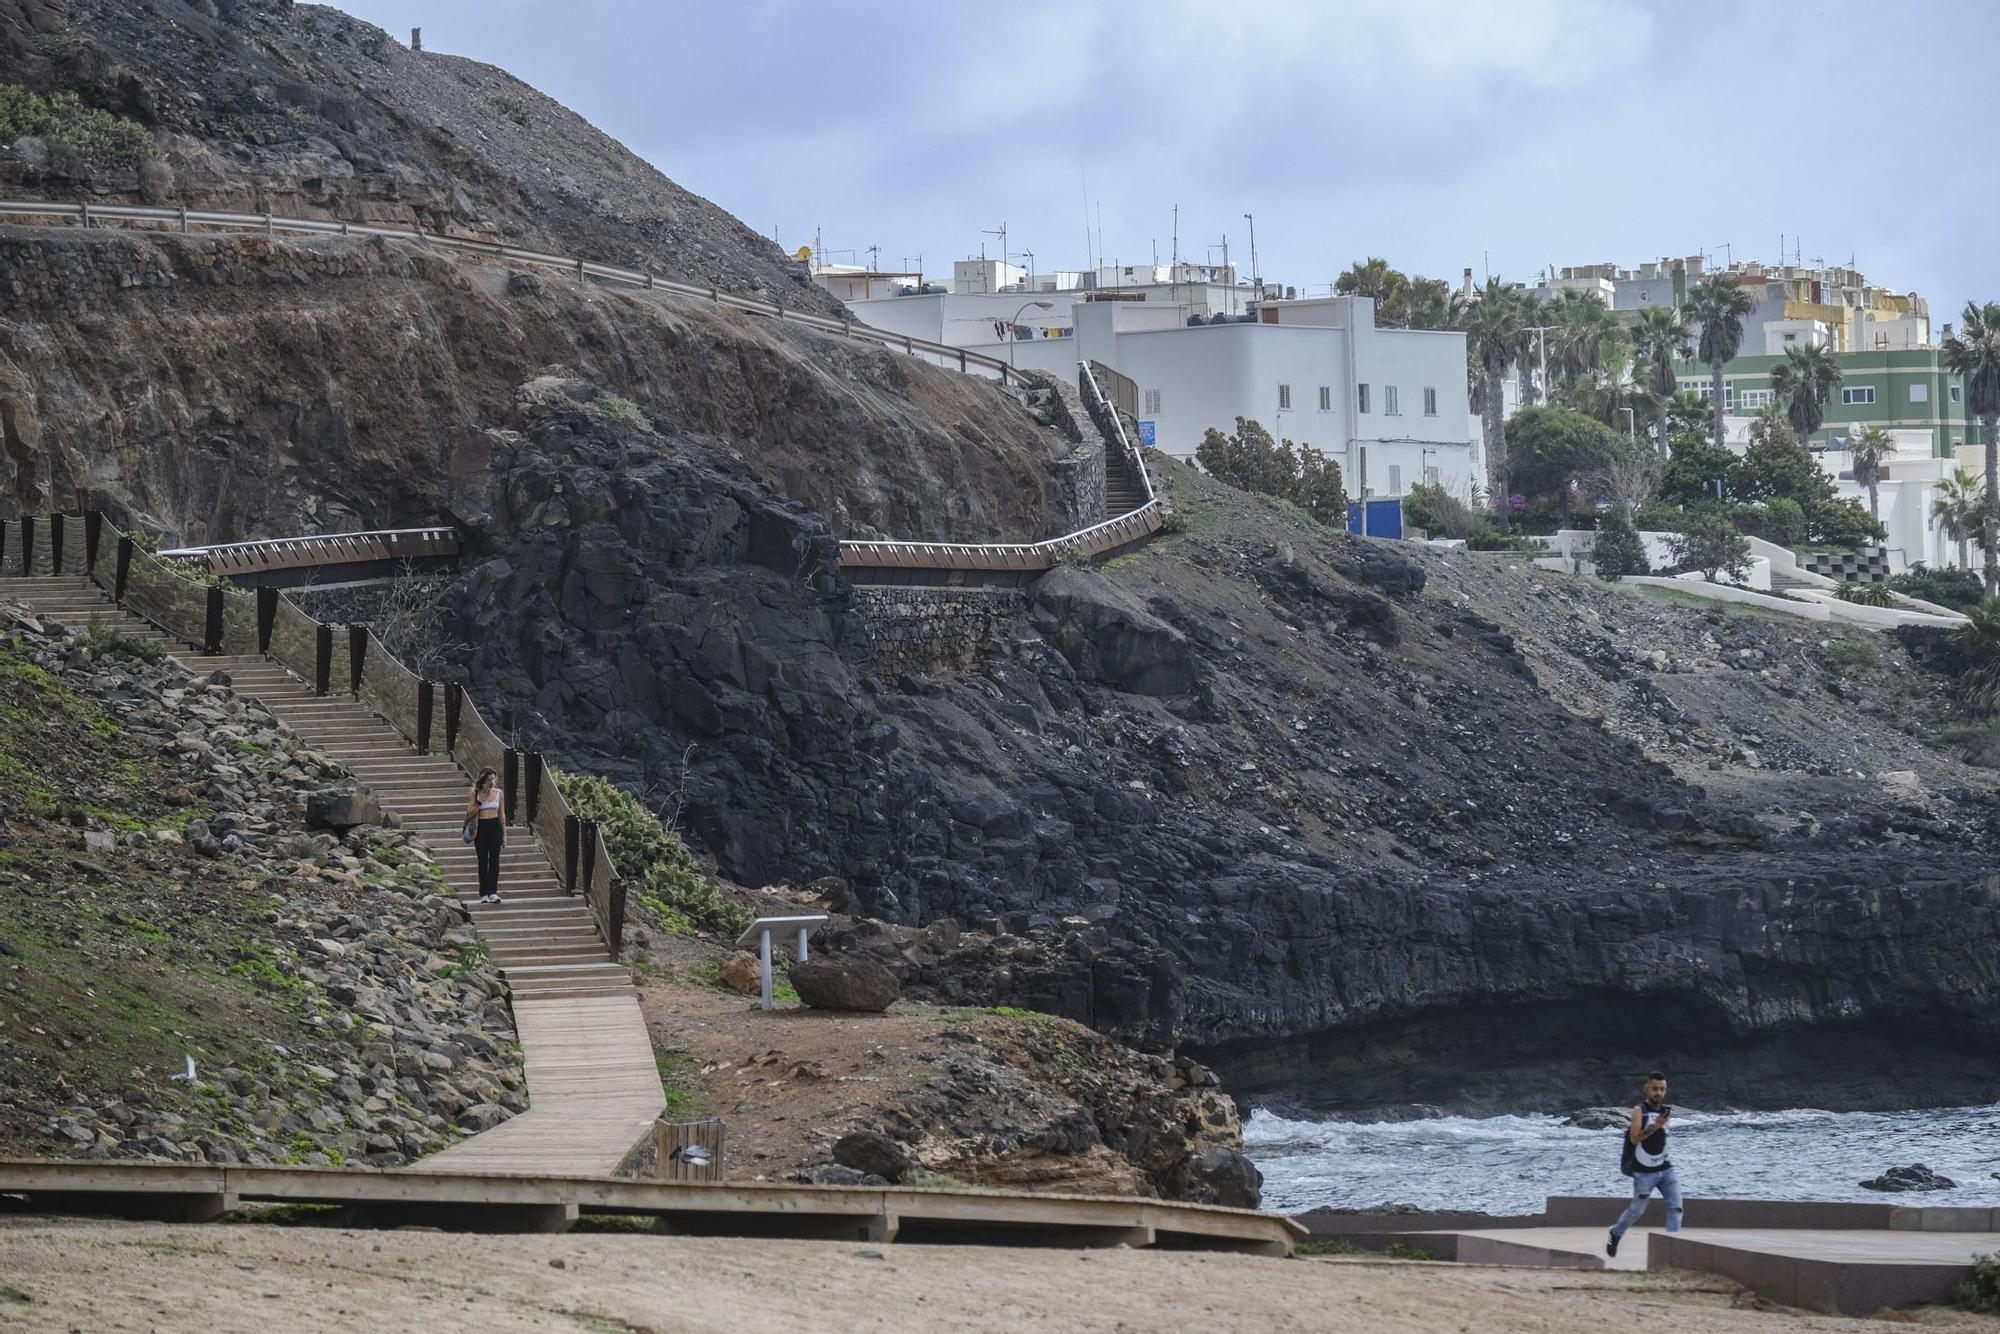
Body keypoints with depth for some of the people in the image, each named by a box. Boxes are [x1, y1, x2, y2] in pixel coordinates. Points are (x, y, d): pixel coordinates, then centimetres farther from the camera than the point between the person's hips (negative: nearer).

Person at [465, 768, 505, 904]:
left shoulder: (498, 793, 6)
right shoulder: (475, 794, -1)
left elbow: (502, 814, 12)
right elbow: (470, 813, -5)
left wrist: (504, 834, 12)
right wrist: (480, 801, -17)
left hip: (495, 827, 1)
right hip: (480, 828, -1)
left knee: (494, 858, -7)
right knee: (483, 860, 1)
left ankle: (493, 893, -12)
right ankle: (483, 894, 5)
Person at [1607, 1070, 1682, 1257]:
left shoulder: (1665, 1110, 9)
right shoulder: (1639, 1111, -10)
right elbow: (1634, 1138, -24)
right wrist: (1655, 1126, -34)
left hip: (1665, 1168, 5)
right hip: (1644, 1171, -5)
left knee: (1675, 1206, -13)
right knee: (1636, 1210, 7)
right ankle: (1615, 1233, 34)